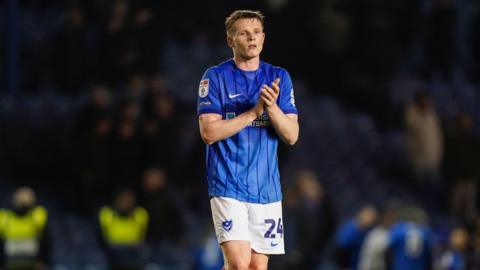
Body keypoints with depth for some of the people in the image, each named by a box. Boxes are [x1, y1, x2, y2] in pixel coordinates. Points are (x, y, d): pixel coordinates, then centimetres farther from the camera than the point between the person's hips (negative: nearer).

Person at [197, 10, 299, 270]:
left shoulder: (279, 78, 8)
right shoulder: (215, 77, -2)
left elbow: (292, 136, 2)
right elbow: (208, 132, -10)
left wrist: (272, 107, -16)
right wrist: (254, 112, -16)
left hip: (267, 188, 4)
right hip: (228, 187, -4)